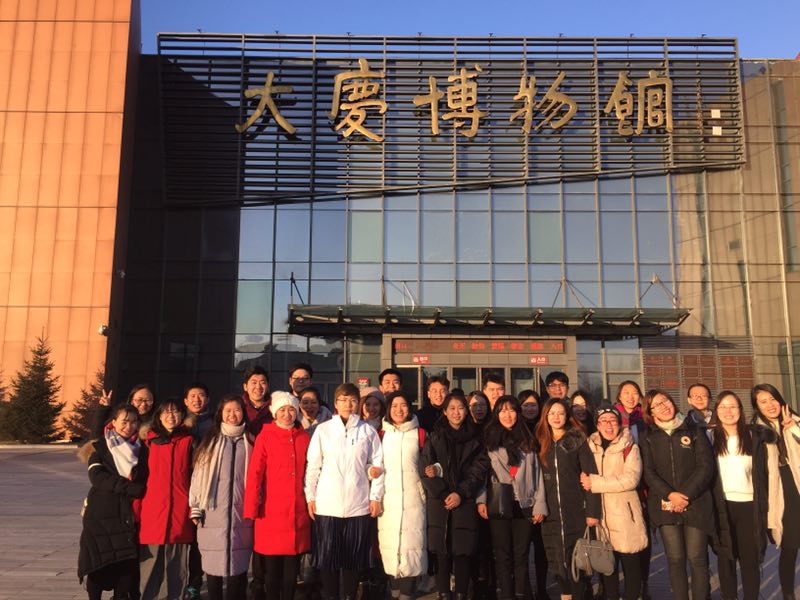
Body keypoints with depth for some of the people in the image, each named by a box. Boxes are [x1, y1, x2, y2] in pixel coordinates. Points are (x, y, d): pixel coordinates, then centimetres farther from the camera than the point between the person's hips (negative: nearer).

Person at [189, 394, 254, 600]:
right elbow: (198, 474, 4)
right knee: (214, 564, 2)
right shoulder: (210, 441, 8)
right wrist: (195, 508, -2)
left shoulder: (250, 442, 9)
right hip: (213, 513, 0)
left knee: (238, 564, 2)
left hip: (241, 512, 0)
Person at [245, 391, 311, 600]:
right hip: (272, 510, -3)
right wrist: (251, 508, -13)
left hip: (298, 510, 3)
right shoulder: (265, 437, -2)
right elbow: (254, 474, -7)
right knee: (272, 565, 5)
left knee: (292, 565, 8)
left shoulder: (305, 437, 7)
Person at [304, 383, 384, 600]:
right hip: (327, 504, 0)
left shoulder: (368, 431, 4)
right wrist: (310, 497, 1)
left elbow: (378, 464, 6)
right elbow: (313, 465, 4)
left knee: (354, 555, 8)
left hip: (358, 504, 0)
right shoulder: (323, 430, 2)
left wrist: (376, 496, 2)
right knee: (327, 555, 5)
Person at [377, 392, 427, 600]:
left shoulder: (419, 434, 6)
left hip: (412, 496, -1)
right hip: (388, 497, 1)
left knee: (411, 542, -6)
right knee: (389, 543, 1)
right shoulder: (381, 435, 10)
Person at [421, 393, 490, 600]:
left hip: (465, 503, 0)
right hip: (439, 502, 0)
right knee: (442, 554, -1)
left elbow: (479, 471, 3)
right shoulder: (434, 437, 7)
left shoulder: (474, 439, 10)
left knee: (462, 553, -1)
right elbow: (425, 469, 0)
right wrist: (443, 494, -10)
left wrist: (461, 493, -9)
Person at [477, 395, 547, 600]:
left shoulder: (527, 440, 11)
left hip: (524, 505, 1)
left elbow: (536, 472, 8)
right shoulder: (489, 439, 5)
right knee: (503, 555, 4)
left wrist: (540, 504, 2)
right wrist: (481, 499, -9)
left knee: (521, 554, 5)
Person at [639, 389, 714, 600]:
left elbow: (705, 466, -2)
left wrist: (685, 495, -11)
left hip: (695, 503, -1)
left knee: (697, 559, -1)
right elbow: (648, 471, 0)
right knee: (675, 559, 2)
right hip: (665, 505, 1)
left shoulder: (694, 430, 5)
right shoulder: (648, 437, 8)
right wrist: (670, 494, -14)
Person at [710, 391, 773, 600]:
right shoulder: (710, 436, 1)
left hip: (749, 505, 1)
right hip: (722, 506, -1)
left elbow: (762, 472, 10)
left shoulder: (754, 435, 5)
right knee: (725, 559, 6)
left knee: (750, 559, 5)